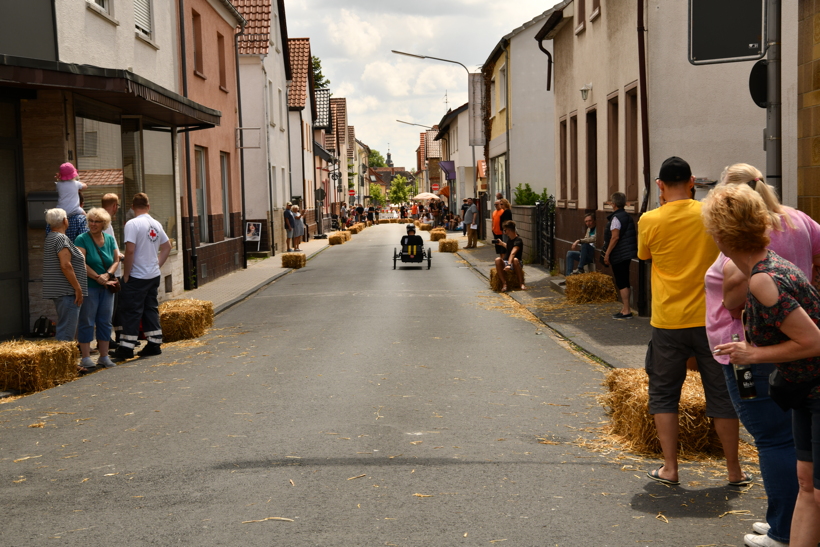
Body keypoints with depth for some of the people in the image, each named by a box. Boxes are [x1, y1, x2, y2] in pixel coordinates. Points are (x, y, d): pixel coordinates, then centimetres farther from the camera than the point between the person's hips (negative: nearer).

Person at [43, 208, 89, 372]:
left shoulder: (50, 238, 18)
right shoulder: (61, 239, -13)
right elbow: (65, 265, -21)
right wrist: (78, 288, -17)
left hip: (58, 291, 10)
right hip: (67, 291, -10)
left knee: (65, 328, 15)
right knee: (66, 329, -9)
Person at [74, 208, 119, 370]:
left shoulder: (110, 239, 10)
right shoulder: (81, 239, -6)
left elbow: (116, 260, 8)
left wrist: (107, 275, -10)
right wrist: (98, 278, -15)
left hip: (107, 287, 5)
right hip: (88, 286, -5)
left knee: (105, 321, 8)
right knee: (87, 322, -3)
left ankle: (104, 356, 15)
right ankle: (86, 358, 2)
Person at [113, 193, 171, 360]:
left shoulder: (132, 224, -14)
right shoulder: (156, 224, 8)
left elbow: (130, 250, -20)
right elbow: (167, 247, 17)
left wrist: (126, 274, -11)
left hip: (137, 277, -6)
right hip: (154, 275, 6)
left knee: (131, 311, 0)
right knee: (151, 309, 14)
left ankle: (126, 347, 3)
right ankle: (154, 344, 16)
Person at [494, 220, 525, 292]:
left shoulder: (518, 240, -15)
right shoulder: (509, 238, 11)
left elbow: (513, 253, -32)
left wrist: (509, 264, -45)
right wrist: (502, 243, 29)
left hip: (514, 265, -6)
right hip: (505, 262, 6)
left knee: (515, 260, -41)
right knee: (497, 259, -29)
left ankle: (521, 283, -28)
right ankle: (504, 283, -31)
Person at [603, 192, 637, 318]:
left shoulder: (616, 218, -15)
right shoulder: (628, 217, 13)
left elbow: (615, 237, -21)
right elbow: (634, 236, 18)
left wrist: (607, 253, -17)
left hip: (619, 255, -9)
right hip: (627, 254, 9)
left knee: (622, 283, -6)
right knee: (624, 282, 15)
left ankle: (626, 311, -5)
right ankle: (625, 307, 20)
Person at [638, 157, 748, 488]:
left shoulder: (649, 221, -7)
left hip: (667, 323, -1)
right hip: (710, 320, 1)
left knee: (664, 394, 12)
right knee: (722, 395, 10)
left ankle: (670, 469, 11)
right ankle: (734, 471, 18)